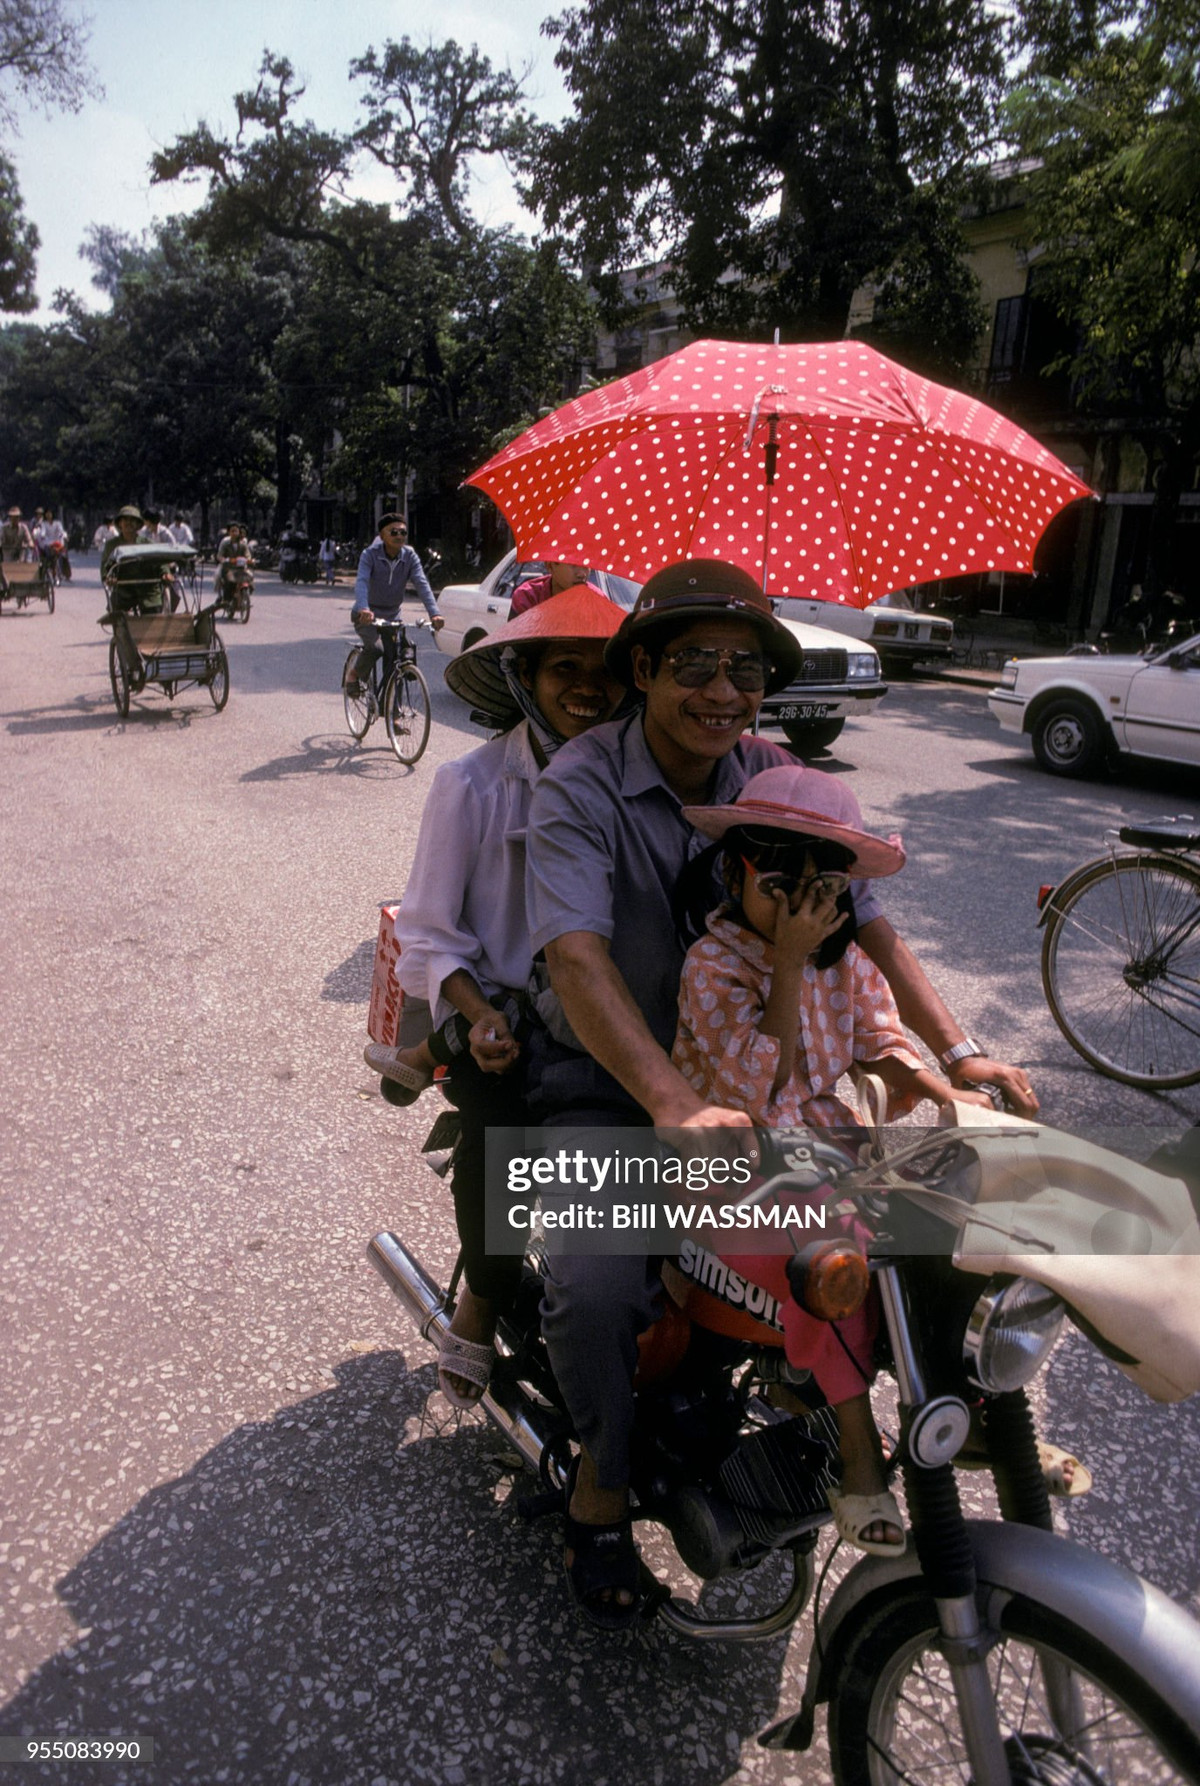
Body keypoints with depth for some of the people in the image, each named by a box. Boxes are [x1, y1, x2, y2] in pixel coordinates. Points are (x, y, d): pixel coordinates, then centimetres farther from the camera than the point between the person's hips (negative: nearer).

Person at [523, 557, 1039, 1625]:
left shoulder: (775, 782, -1)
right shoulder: (584, 785, -16)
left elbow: (866, 925, 0)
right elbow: (577, 956, -29)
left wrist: (957, 1050, -13)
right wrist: (678, 1110, -40)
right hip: (604, 1087, -4)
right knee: (599, 1290, -24)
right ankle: (605, 1479, 7)